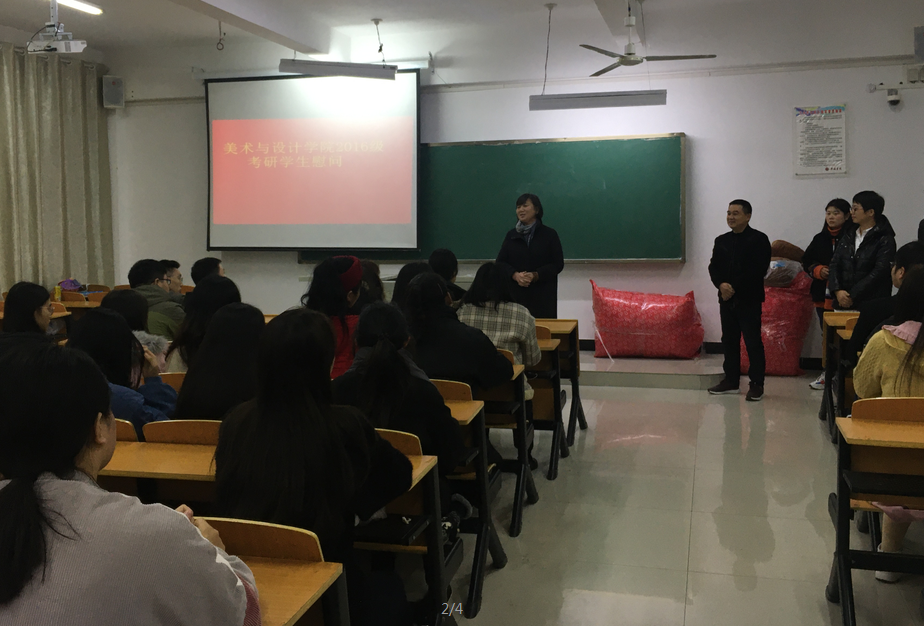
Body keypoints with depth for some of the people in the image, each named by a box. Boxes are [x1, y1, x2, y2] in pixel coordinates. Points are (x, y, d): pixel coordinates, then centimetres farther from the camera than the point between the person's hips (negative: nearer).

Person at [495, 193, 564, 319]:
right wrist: (515, 275, -12)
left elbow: (558, 264, 0)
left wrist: (536, 275, -15)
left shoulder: (549, 234, 4)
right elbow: (500, 262, 9)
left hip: (543, 296, -2)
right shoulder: (511, 235, 11)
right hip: (516, 295, 2)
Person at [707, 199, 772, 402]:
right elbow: (713, 267, 9)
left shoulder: (759, 239, -4)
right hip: (726, 299, 6)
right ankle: (731, 380, 19)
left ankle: (757, 384, 2)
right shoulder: (721, 241, 13)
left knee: (753, 342, -4)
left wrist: (734, 287, -17)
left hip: (749, 300, -6)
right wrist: (721, 284, -11)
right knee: (729, 340, 10)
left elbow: (759, 269, -13)